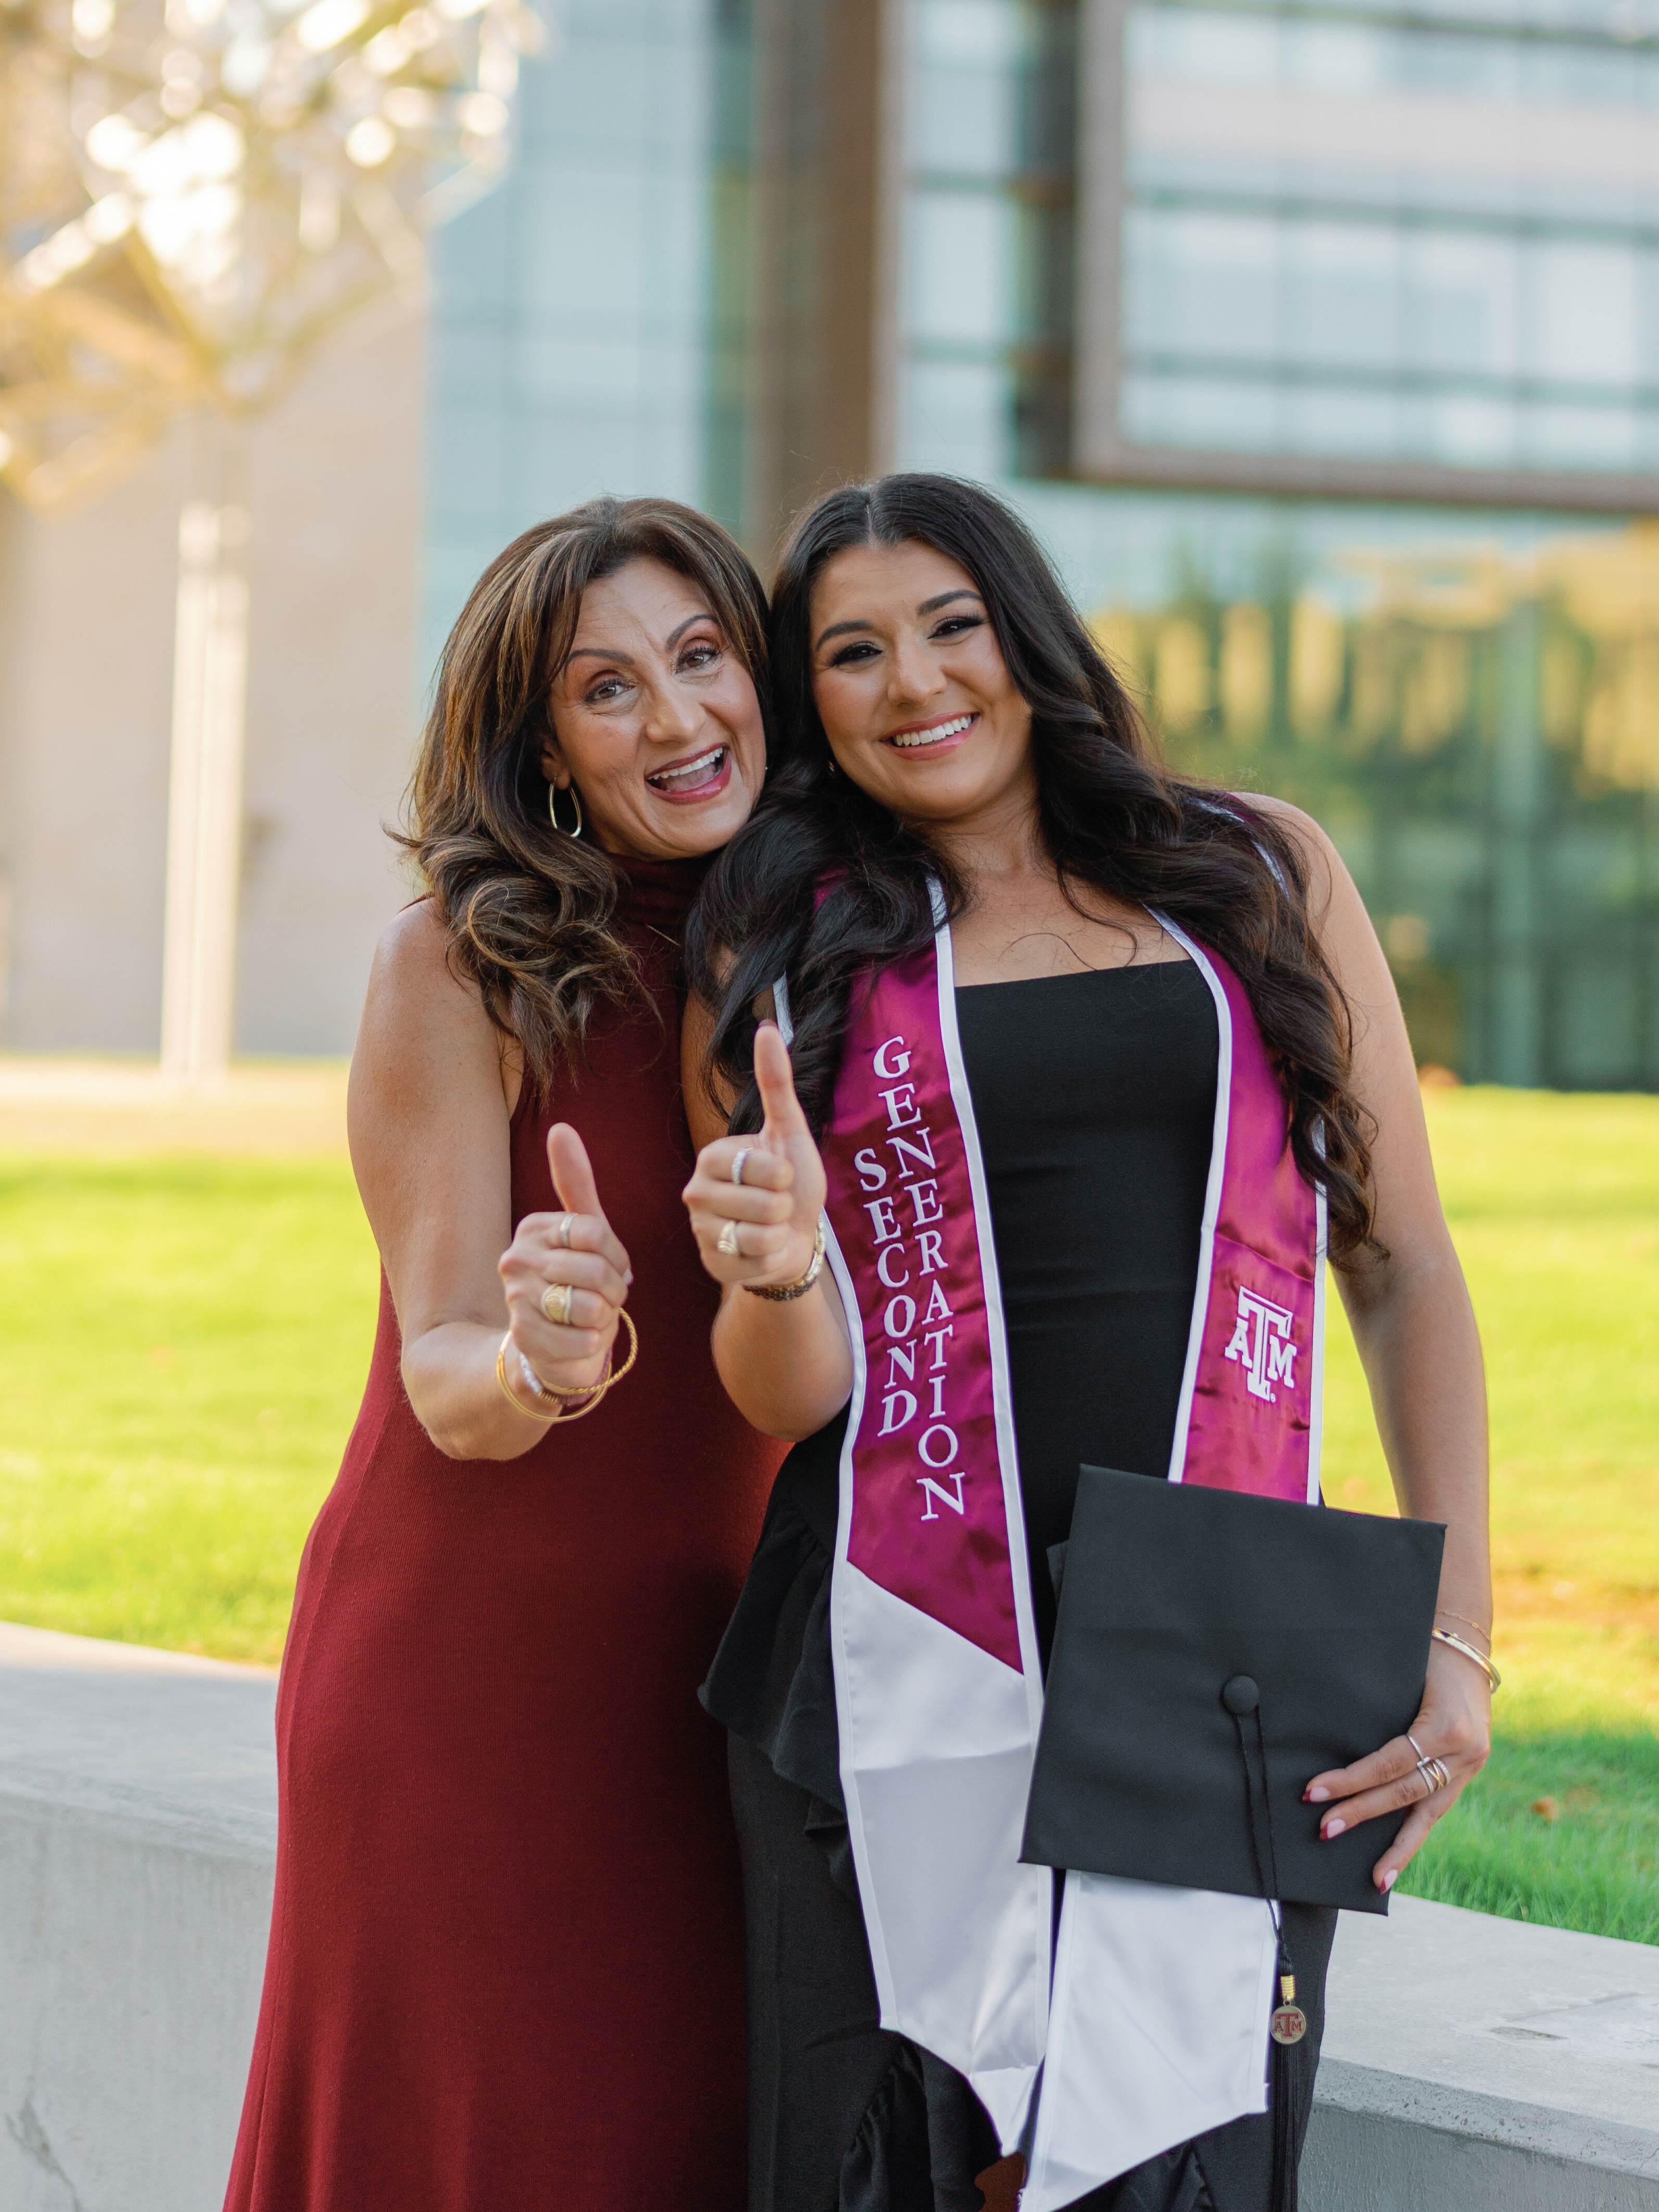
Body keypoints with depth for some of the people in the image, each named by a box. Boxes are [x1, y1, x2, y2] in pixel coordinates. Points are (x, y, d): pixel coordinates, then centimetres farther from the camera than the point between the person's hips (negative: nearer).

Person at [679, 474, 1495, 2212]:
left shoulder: (1260, 875, 11)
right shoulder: (786, 958, 10)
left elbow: (1403, 1270, 10)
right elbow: (792, 1395, 4)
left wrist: (1457, 1639, 1)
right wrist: (777, 1277, -19)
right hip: (904, 1663, 0)